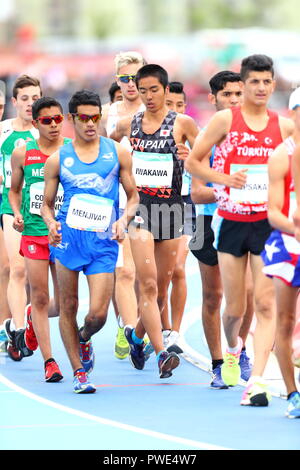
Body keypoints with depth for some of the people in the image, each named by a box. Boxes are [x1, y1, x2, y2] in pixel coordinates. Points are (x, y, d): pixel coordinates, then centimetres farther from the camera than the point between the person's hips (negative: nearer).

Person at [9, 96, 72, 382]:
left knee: (63, 303, 1)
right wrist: (17, 214, -1)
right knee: (40, 297, -1)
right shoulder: (22, 154, 4)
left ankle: (33, 324, 35)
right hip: (33, 233, 0)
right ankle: (49, 361, 8)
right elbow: (14, 190, 17)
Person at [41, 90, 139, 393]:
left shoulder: (117, 153, 7)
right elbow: (47, 203, 12)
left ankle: (84, 339, 29)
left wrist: (124, 220, -6)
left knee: (98, 313, -7)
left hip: (104, 242, 0)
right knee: (68, 307, 1)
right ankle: (79, 372, 13)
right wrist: (51, 223, -10)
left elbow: (132, 196, 13)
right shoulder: (57, 159, 6)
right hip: (68, 239, 0)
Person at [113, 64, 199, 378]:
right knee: (147, 283, -15)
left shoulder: (182, 124, 1)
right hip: (140, 205, 0)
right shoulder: (128, 125, 7)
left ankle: (137, 335, 34)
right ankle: (161, 352, -20)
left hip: (170, 206, 0)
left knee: (161, 287, 8)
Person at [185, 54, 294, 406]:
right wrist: (226, 178, -12)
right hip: (231, 222, -1)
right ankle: (232, 349, 39)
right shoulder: (225, 119, -2)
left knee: (265, 304, -11)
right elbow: (192, 163, 1)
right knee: (234, 308, 6)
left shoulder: (284, 126, 4)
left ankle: (256, 381, -13)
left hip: (268, 223, 1)